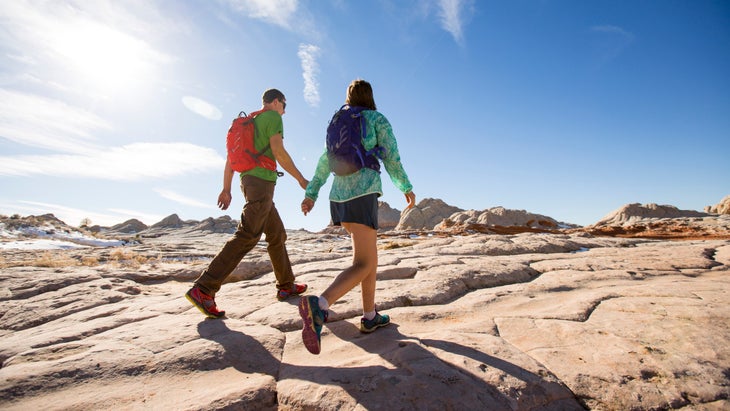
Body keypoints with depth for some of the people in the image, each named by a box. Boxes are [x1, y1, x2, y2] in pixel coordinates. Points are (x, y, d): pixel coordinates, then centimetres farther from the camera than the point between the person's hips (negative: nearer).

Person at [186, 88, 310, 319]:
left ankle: (286, 286, 18)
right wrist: (301, 179, -6)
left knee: (277, 235, 13)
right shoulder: (273, 117, 0)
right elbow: (279, 152, -14)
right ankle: (203, 290, -19)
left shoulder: (249, 122, 25)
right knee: (247, 237, -16)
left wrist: (226, 189, 18)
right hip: (262, 181, -10)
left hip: (249, 180, 10)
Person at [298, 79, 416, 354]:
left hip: (339, 197, 7)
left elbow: (325, 161, 13)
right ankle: (319, 305, -38)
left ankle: (370, 316, 18)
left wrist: (311, 193, 9)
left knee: (369, 253, 17)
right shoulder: (379, 119, 7)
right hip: (363, 194, -7)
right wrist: (407, 188, 13)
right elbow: (391, 160, 2)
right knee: (363, 265, -13)